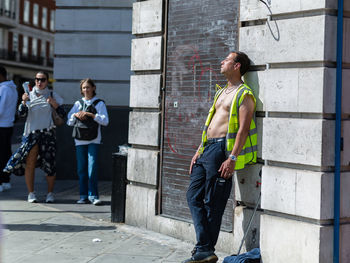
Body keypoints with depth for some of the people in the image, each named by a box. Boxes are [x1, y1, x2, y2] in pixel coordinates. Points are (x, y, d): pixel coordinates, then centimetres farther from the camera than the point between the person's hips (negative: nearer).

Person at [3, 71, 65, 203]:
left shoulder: (53, 95, 7)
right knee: (30, 163, -5)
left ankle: (50, 193, 8)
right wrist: (24, 102, -18)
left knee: (49, 164, -4)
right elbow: (22, 113, -1)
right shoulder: (29, 95, 9)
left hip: (48, 133, -1)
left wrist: (54, 104, -11)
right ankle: (31, 193, 4)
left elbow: (62, 115, 4)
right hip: (31, 133, 1)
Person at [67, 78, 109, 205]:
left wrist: (91, 115, -14)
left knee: (92, 167, -12)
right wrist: (76, 115, -5)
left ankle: (93, 195, -8)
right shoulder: (78, 103, 15)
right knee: (81, 168, 3)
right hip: (80, 140, 3)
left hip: (93, 140, -3)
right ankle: (84, 196, 9)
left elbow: (105, 121, -6)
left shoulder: (99, 103, 5)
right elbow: (69, 122, 13)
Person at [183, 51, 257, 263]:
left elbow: (243, 129, -15)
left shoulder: (244, 94, -7)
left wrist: (232, 158, -22)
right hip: (207, 148, 9)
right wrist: (199, 151, 19)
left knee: (213, 203, -4)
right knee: (194, 196, 4)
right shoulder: (222, 92, 22)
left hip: (221, 150, -9)